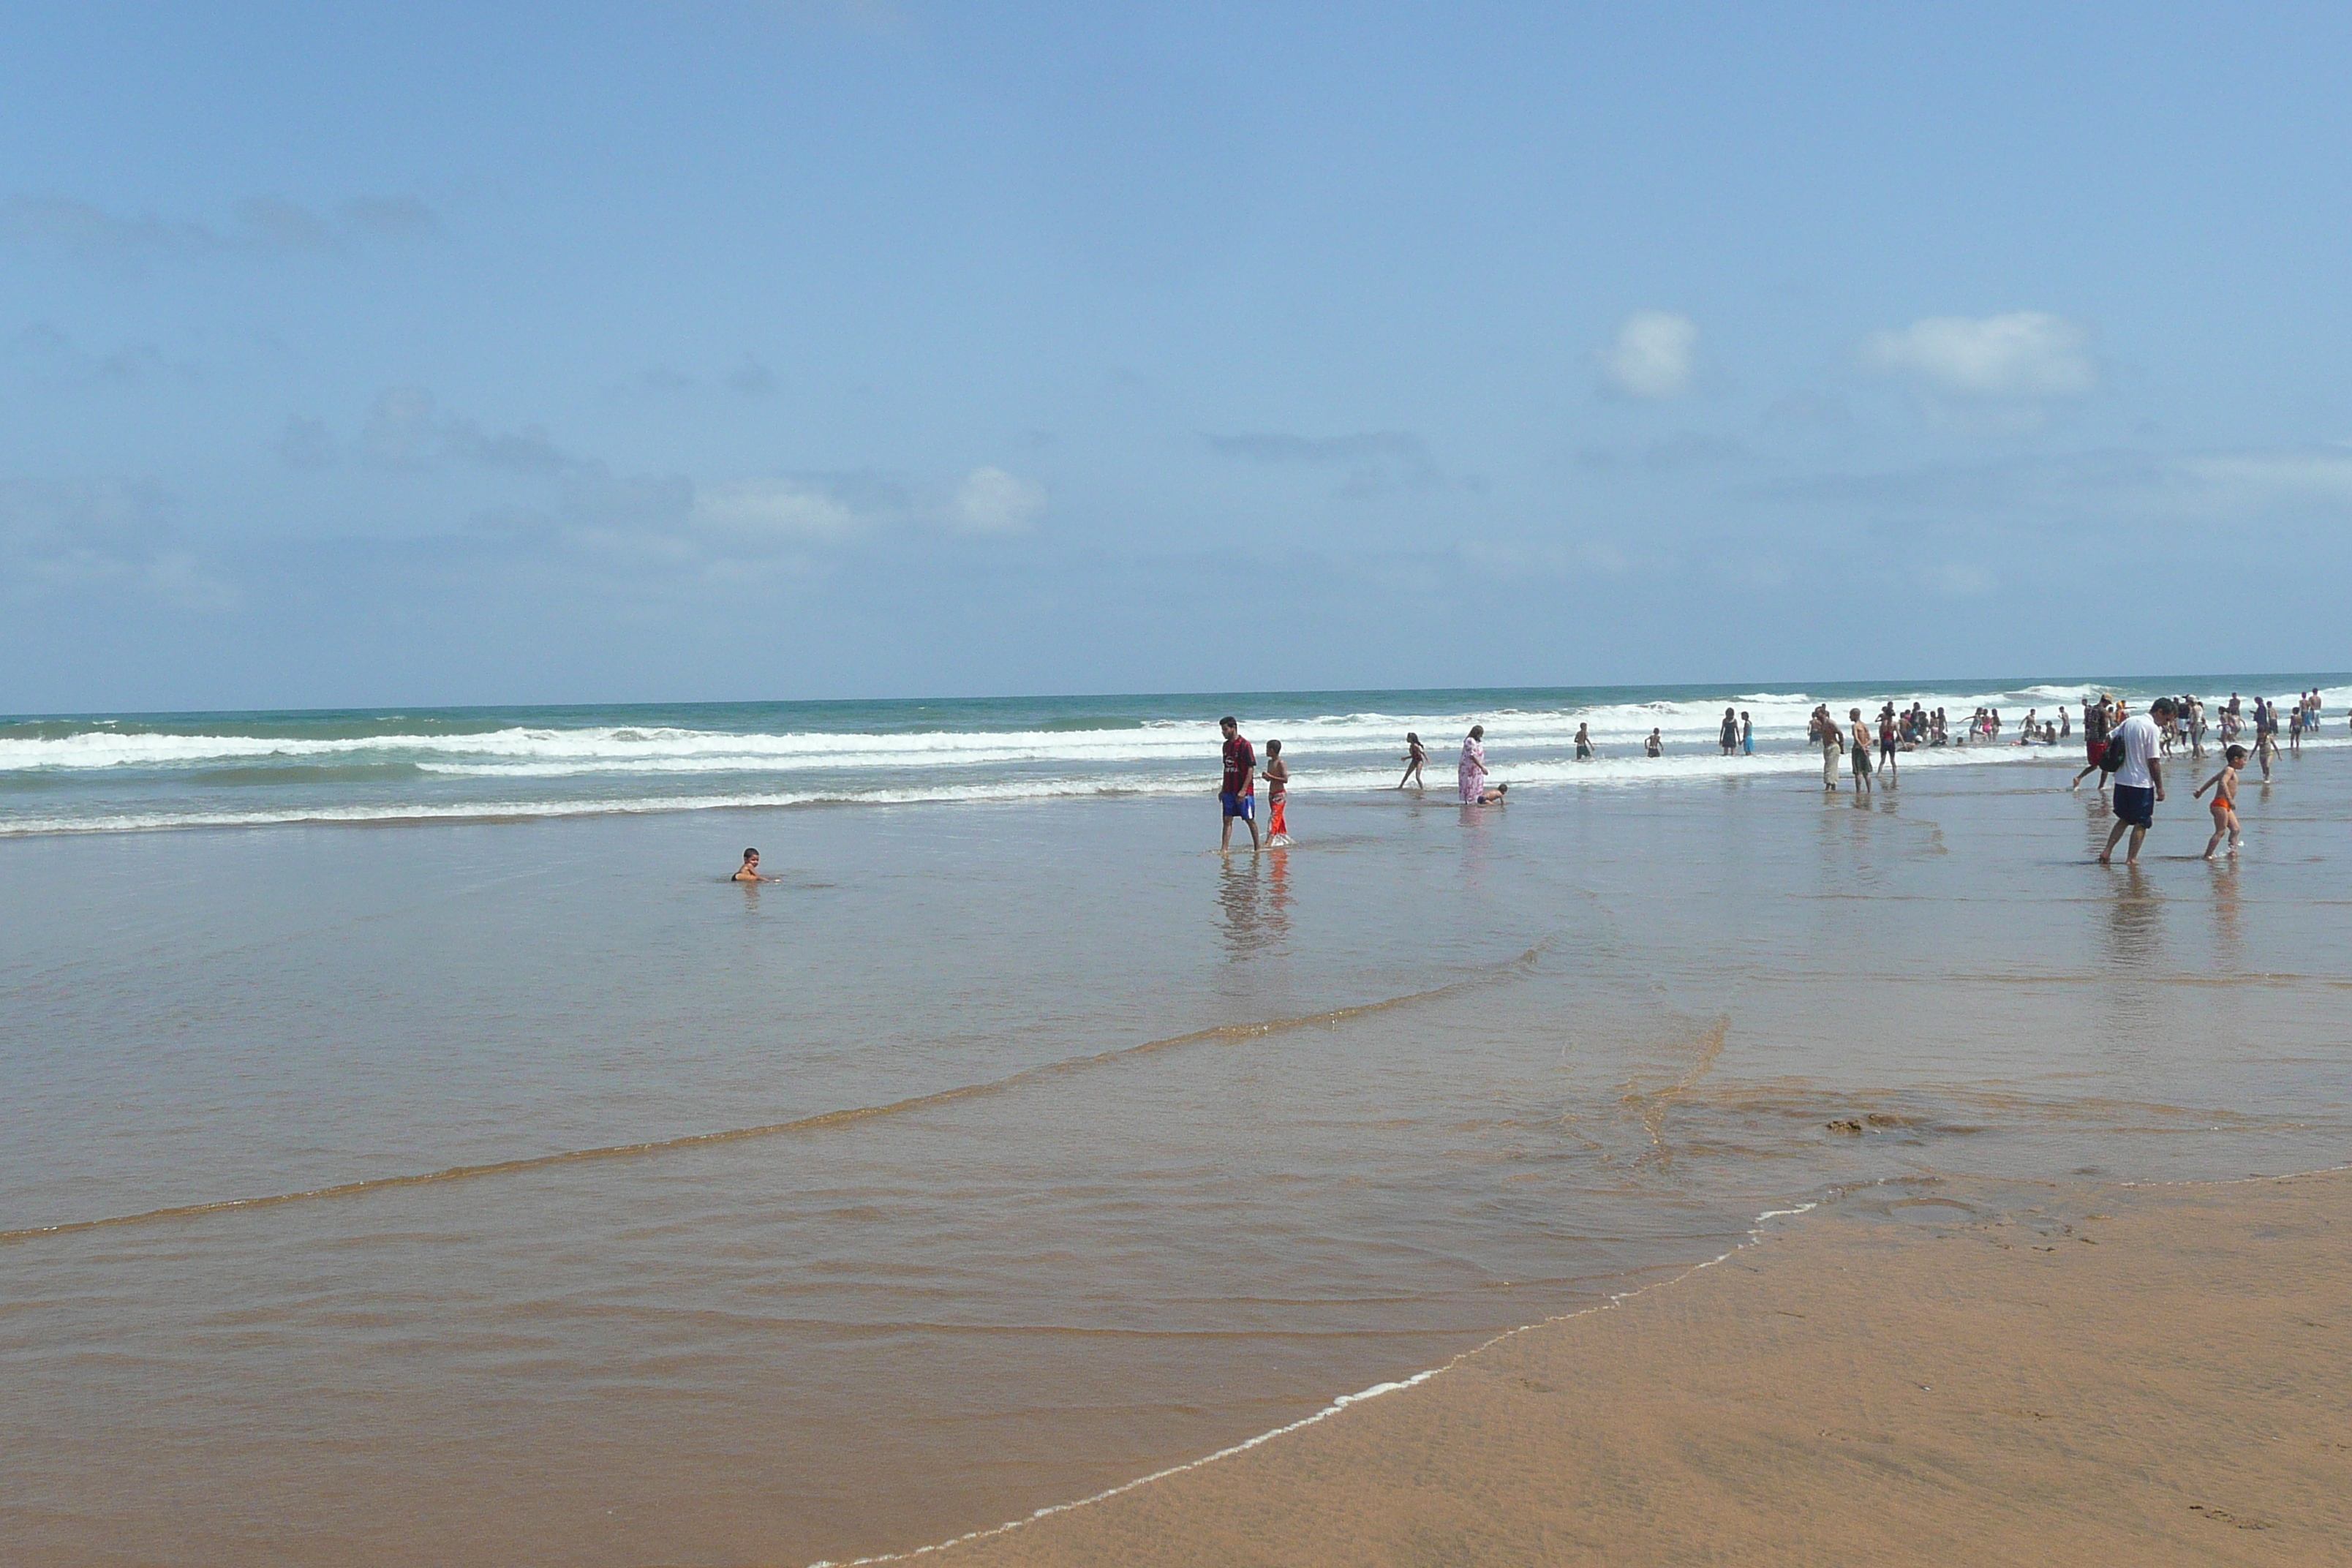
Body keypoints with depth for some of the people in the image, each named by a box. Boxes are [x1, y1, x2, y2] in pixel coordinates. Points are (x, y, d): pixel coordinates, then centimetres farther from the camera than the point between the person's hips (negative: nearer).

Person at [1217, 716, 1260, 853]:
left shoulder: (1245, 745, -12)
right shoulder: (1226, 745, 12)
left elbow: (1251, 769, -14)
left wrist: (1243, 790, -20)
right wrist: (1223, 789, 16)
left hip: (1244, 790, -7)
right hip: (1229, 790, 7)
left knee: (1250, 820, 3)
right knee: (1227, 820, 1)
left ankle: (1257, 848, 15)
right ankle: (1224, 849, -1)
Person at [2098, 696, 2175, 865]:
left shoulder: (2129, 722, 8)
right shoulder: (2151, 728, -15)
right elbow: (2153, 762, -16)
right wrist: (2160, 788, -9)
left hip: (2122, 780, 7)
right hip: (2142, 783, -7)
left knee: (2124, 819, 18)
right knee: (2142, 823, 5)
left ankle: (2107, 851, 8)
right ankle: (2131, 858, 5)